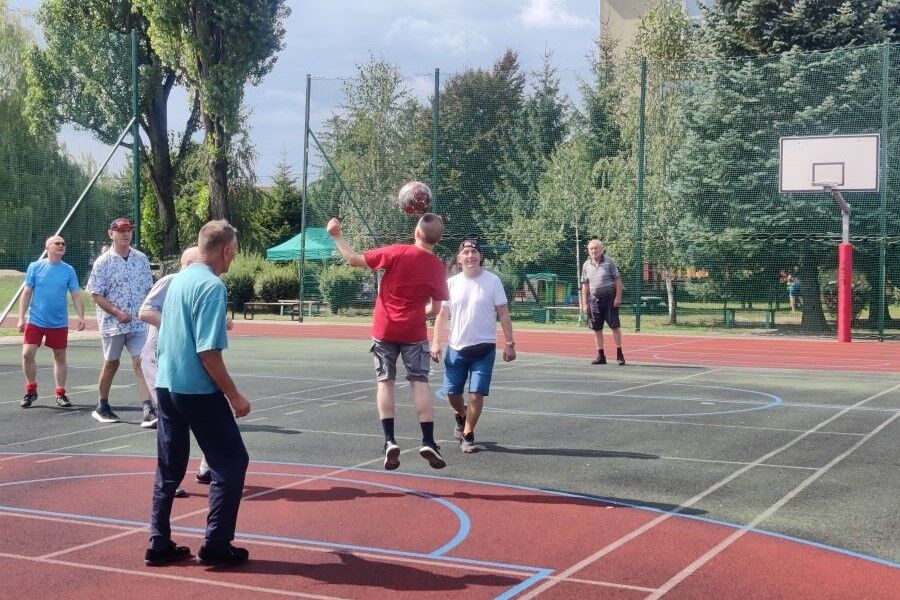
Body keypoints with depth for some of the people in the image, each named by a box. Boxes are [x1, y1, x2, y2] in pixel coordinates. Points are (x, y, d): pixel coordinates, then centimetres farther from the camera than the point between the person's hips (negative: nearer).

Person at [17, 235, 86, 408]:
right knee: (27, 354, -7)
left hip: (59, 323, 1)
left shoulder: (69, 270, 1)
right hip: (35, 321, -1)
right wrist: (21, 318, -3)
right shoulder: (35, 267, -1)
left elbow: (76, 295, 1)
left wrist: (80, 317, -11)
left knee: (60, 358, 7)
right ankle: (31, 391, 12)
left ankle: (60, 394, 18)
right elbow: (26, 293, 2)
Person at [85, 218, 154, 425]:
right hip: (112, 323, -2)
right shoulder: (103, 262, -5)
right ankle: (102, 407, 28)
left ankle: (148, 411, -14)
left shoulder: (142, 259, 6)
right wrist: (118, 312, -17)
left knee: (141, 363, -8)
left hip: (138, 323, 2)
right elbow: (96, 295, -7)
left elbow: (148, 289, 15)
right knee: (111, 364, 11)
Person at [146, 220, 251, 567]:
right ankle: (216, 546, 4)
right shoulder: (211, 286, -16)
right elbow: (208, 352, -20)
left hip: (166, 384, 8)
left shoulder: (179, 279, 9)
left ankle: (159, 544, 17)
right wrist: (234, 396, -14)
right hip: (198, 390, -8)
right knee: (232, 462, 3)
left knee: (169, 467, 15)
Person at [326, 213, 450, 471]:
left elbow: (355, 260, -6)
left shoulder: (397, 252, -11)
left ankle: (390, 441, -1)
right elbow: (435, 309, 5)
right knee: (419, 383, 6)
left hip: (385, 330, -1)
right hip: (414, 333, 1)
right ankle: (428, 442, 1)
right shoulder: (437, 267, -3)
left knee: (385, 382, 6)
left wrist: (336, 236, 4)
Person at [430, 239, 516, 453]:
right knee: (452, 392, 7)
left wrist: (509, 343, -5)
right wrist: (435, 342, -1)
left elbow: (503, 314, -1)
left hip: (484, 349, -2)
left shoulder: (492, 281, -3)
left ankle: (467, 435, 11)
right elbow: (441, 315, 8)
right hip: (456, 348, 3)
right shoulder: (451, 283, 3)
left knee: (476, 394, -7)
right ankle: (461, 417, 40)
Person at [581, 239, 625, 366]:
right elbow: (585, 286, 11)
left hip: (610, 298, -3)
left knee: (615, 326, -4)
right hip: (594, 299, 4)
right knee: (597, 328, 4)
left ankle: (619, 354, 2)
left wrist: (618, 297, -11)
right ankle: (601, 356, 11)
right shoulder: (586, 265, 8)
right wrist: (585, 303, 5)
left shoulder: (609, 262, -1)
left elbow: (618, 280, -2)